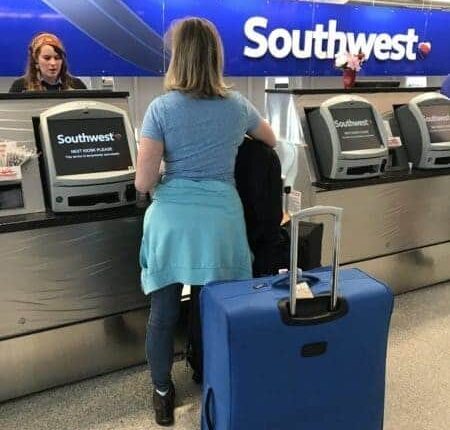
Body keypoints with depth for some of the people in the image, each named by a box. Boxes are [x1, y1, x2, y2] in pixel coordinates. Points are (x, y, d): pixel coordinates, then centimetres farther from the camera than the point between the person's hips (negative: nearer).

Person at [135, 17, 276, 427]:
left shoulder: (161, 108, -6)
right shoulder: (237, 105, 3)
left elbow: (143, 183, -9)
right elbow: (271, 141, 24)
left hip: (172, 219, -1)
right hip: (220, 218, 2)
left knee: (163, 312, 12)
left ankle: (163, 394, 29)